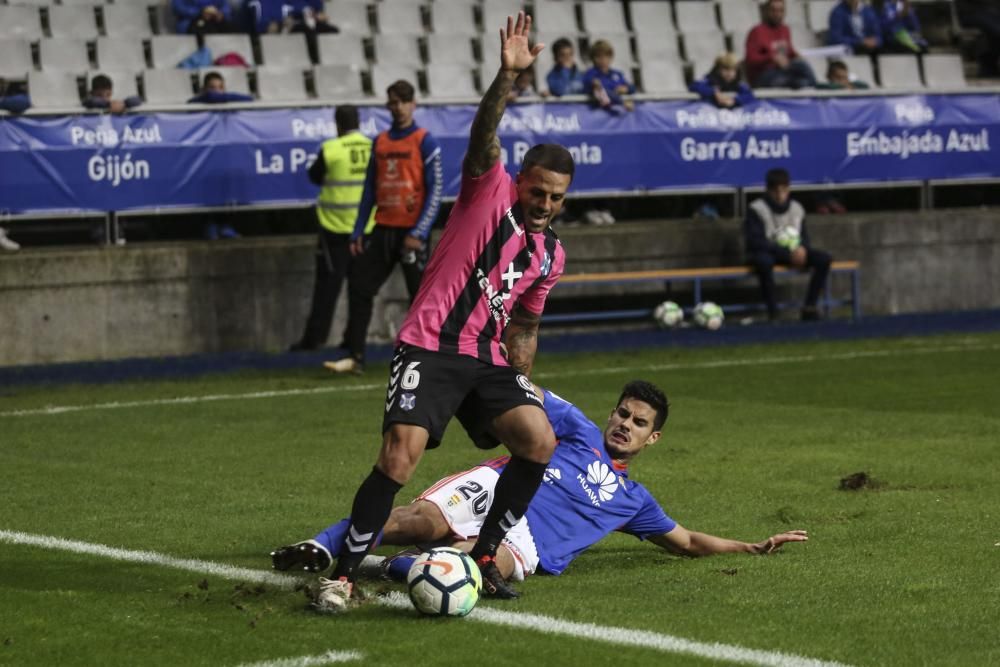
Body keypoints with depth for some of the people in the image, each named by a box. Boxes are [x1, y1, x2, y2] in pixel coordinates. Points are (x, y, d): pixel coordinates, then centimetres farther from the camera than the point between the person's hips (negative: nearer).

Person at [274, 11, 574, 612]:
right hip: (430, 347, -6)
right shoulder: (489, 193, 0)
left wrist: (522, 388, 24)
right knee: (402, 451, -23)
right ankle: (343, 575, -13)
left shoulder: (550, 253, 17)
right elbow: (484, 139, -19)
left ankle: (484, 556, 1)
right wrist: (508, 76, -34)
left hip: (488, 358, 6)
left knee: (540, 440, -15)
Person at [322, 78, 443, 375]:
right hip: (382, 229, 6)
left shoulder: (425, 142, -4)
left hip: (410, 231, -6)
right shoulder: (380, 142, 13)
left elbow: (435, 191, -8)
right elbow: (370, 189, 16)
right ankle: (355, 356, 3)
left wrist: (418, 233, -16)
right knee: (359, 287, 0)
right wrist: (358, 231, 9)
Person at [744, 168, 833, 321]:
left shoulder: (797, 209, 7)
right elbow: (755, 241, -16)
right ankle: (772, 311, -35)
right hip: (766, 253, -5)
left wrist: (802, 249, -13)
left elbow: (804, 237, 15)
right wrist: (788, 254, -22)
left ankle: (809, 307, -17)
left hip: (792, 253, 5)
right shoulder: (756, 209, -9)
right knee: (764, 261, -43)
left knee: (824, 259, -17)